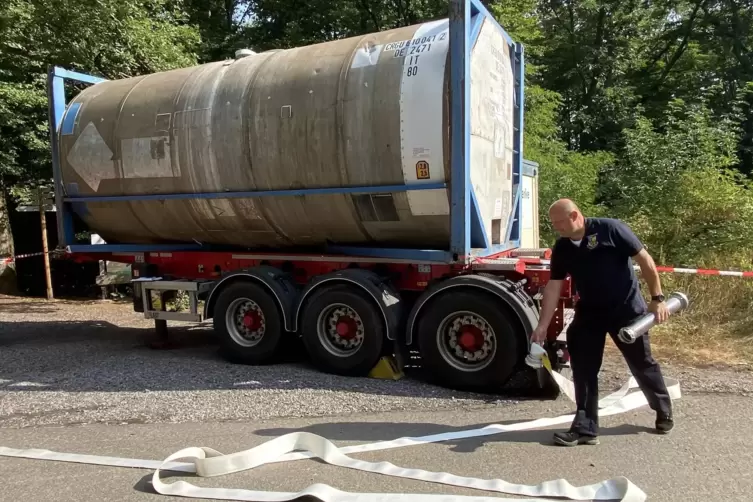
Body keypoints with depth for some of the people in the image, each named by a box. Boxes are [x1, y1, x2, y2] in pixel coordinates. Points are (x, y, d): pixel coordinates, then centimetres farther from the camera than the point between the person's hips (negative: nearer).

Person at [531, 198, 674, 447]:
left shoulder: (610, 229, -17)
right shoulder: (561, 248, -2)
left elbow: (645, 260, -12)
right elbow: (553, 287, -1)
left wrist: (657, 299, -13)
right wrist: (542, 326, -5)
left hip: (627, 310, -4)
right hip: (589, 312, 5)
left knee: (642, 364, 11)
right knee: (583, 370, 0)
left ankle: (664, 414, 36)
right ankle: (585, 428, 7)